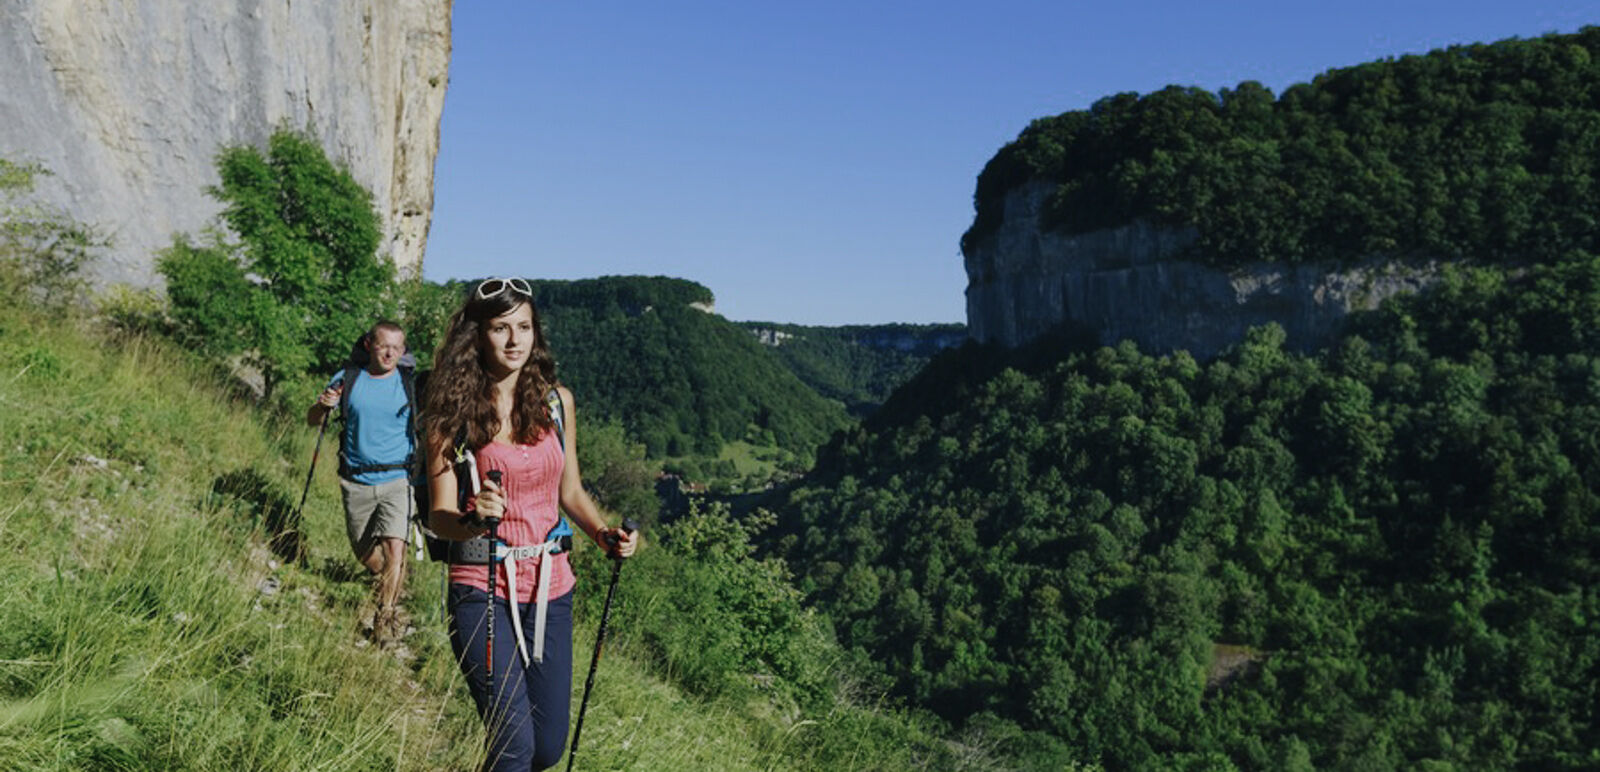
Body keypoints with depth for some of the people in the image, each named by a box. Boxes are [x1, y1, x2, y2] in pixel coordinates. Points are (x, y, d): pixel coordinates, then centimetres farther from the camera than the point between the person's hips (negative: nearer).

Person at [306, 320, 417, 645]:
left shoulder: (409, 386, -1)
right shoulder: (347, 379, 2)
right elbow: (312, 421, 10)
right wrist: (323, 405, -13)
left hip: (396, 480, -2)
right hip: (356, 482, 2)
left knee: (394, 547, -18)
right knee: (365, 553, 13)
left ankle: (386, 615, -6)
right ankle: (389, 581, 44)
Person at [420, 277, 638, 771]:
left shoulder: (557, 401, 4)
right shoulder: (453, 414, -7)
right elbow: (439, 516, -7)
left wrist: (605, 534, -4)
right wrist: (473, 519, -29)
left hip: (550, 587, 4)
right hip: (483, 590, -4)